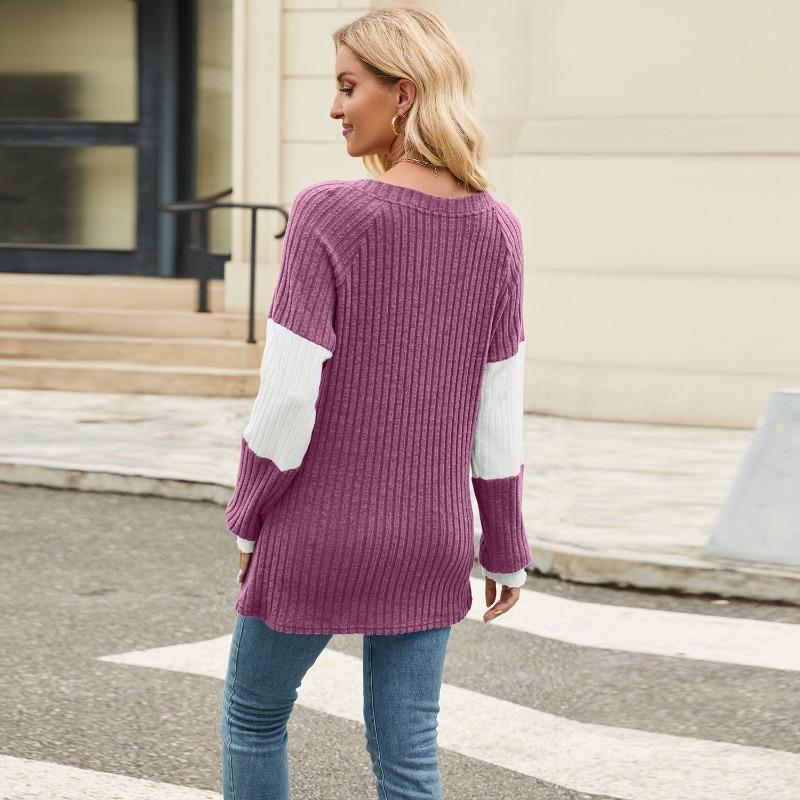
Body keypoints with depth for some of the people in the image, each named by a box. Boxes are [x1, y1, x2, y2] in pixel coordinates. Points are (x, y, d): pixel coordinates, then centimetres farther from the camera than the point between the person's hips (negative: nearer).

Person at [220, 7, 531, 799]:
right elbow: (500, 406, -1)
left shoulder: (326, 216, -19)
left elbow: (289, 391, -18)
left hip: (318, 533, -3)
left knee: (253, 713, 21)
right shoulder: (496, 232, -6)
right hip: (425, 537, 4)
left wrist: (250, 518, -3)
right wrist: (504, 546, 9)